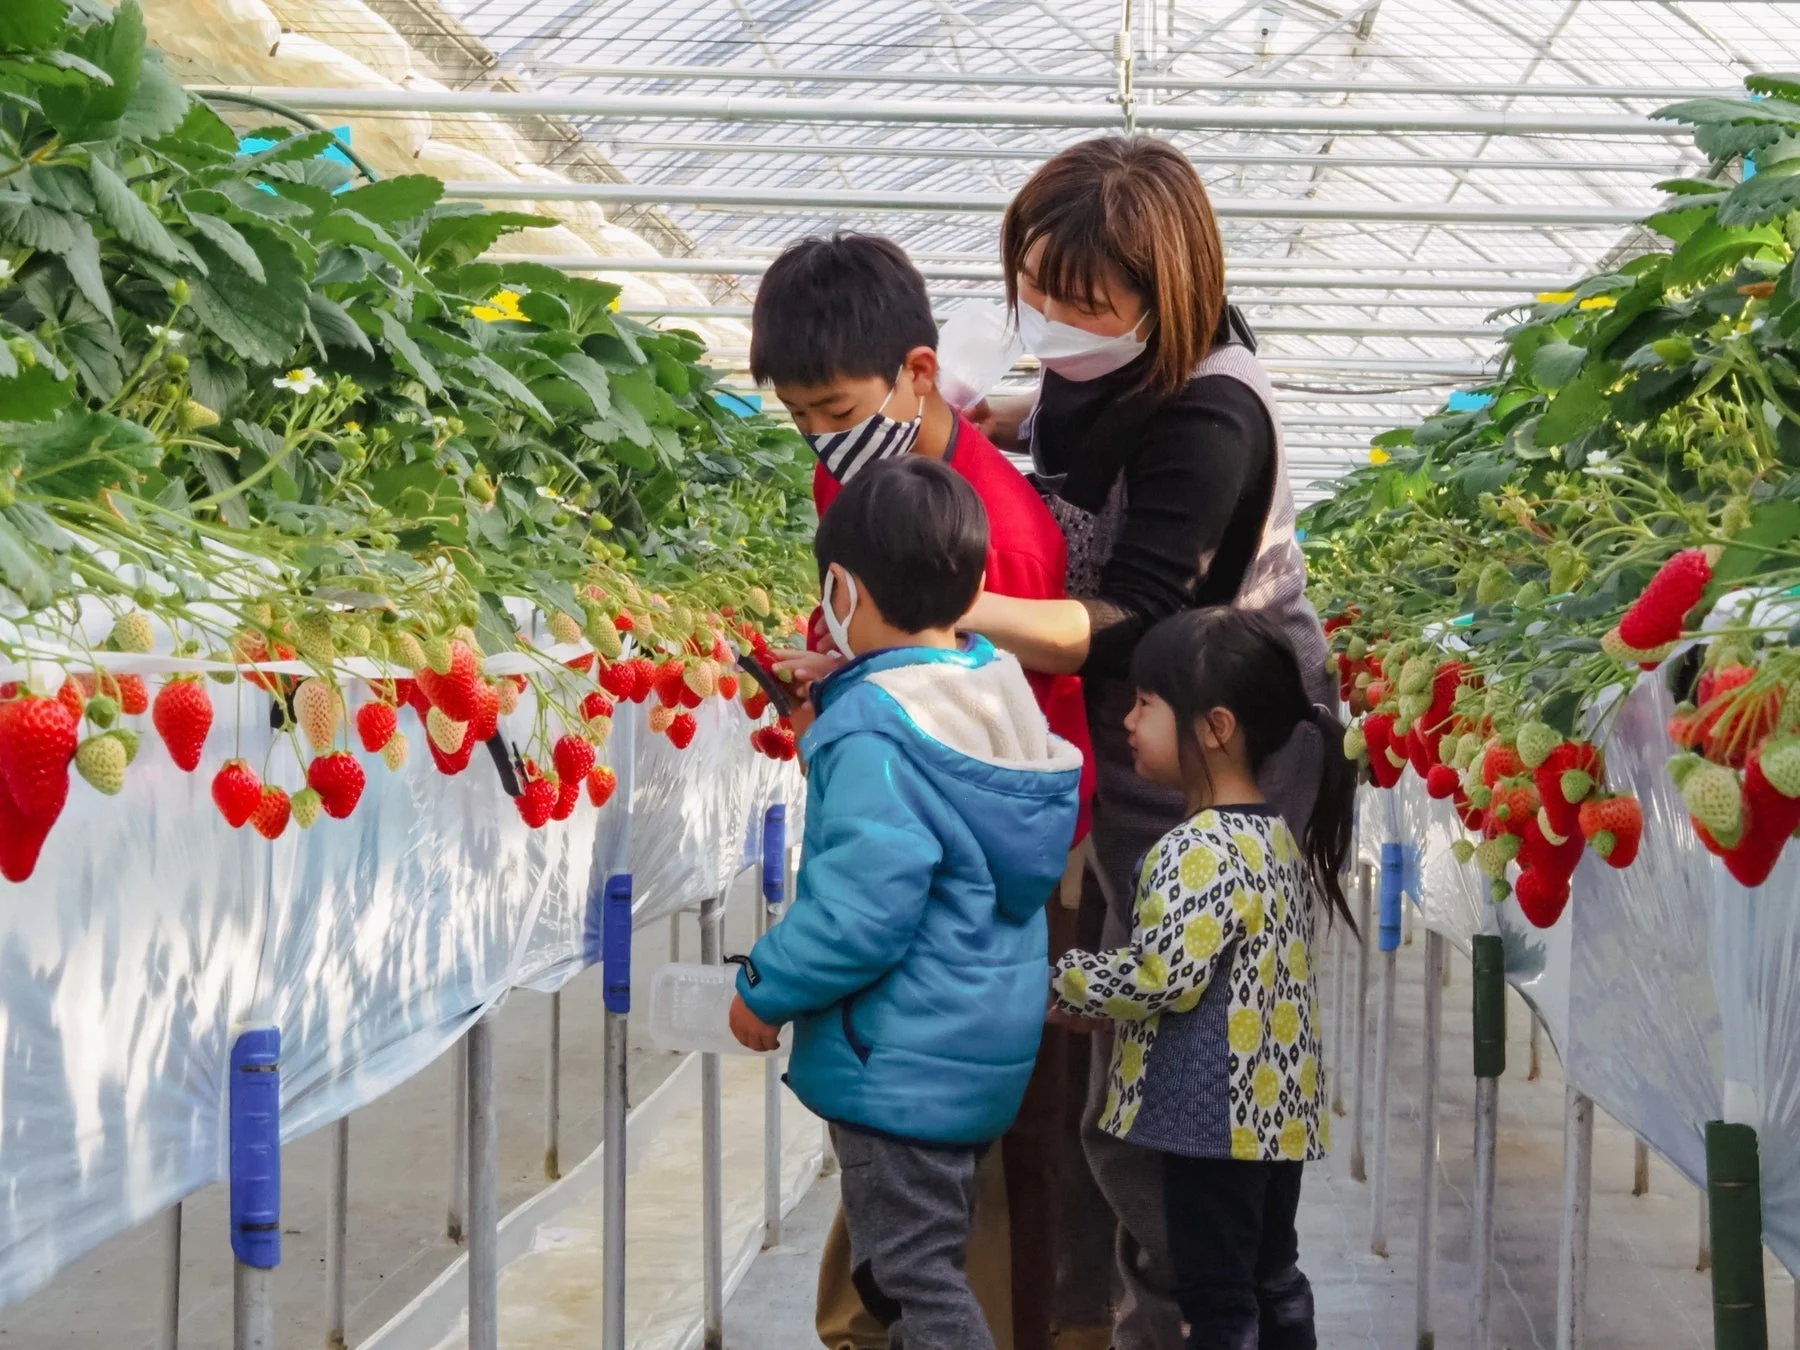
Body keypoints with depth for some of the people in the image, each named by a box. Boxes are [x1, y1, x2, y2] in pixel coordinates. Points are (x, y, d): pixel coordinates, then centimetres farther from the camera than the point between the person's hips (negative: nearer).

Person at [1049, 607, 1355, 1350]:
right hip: (1278, 1106, 9)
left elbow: (1161, 977, -24)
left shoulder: (1199, 850, -18)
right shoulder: (1280, 836, 10)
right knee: (1273, 1285, 16)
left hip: (1216, 1115, -9)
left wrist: (1058, 982, -9)